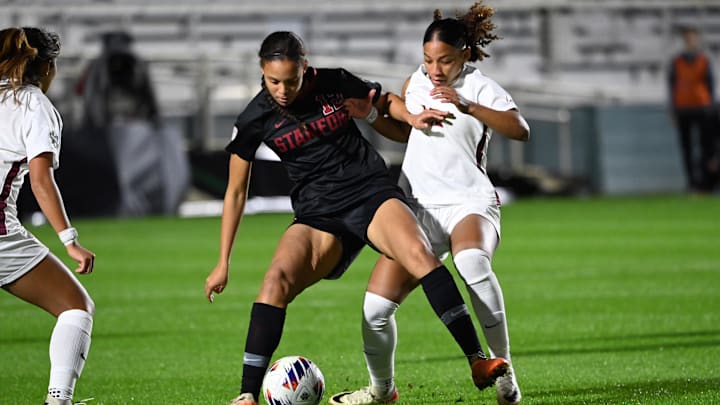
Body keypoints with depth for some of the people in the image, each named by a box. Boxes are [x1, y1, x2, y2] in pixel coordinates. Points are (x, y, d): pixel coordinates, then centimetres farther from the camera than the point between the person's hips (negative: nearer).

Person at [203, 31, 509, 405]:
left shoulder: (337, 84, -2)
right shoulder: (254, 120, -1)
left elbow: (387, 124, 18)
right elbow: (236, 192, 8)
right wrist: (223, 263, 8)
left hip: (372, 192, -1)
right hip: (317, 216, 1)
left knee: (419, 254, -30)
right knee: (276, 280, -27)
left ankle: (478, 362, -30)